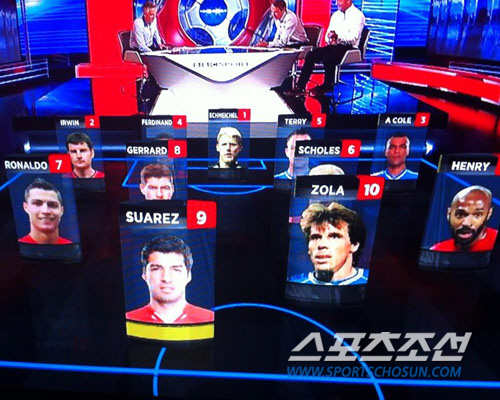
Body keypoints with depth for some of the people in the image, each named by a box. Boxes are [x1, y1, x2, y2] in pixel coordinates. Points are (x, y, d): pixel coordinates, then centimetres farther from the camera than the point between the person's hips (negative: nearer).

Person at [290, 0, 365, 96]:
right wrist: (330, 39, -7)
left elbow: (353, 39, -17)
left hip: (348, 49, -7)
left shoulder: (357, 15, -7)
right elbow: (328, 34, 16)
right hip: (333, 46, 7)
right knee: (311, 55, -13)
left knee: (328, 58, -33)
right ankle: (300, 87, -16)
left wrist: (338, 36, -27)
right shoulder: (336, 14, 16)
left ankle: (326, 87, -10)